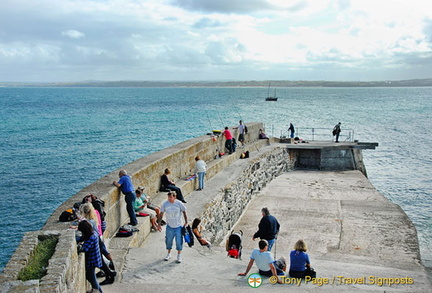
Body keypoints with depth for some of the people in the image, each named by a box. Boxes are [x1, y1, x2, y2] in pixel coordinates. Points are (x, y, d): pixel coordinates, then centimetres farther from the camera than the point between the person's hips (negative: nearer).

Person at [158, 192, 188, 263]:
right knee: (168, 241, 13)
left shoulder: (179, 203, -14)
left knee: (179, 241, 6)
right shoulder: (165, 204, -10)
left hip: (178, 226, -2)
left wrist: (186, 222, 0)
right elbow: (161, 214, 1)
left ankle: (179, 256, 23)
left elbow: (184, 212, -1)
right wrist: (159, 223, 2)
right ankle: (168, 254, 34)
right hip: (169, 226, 2)